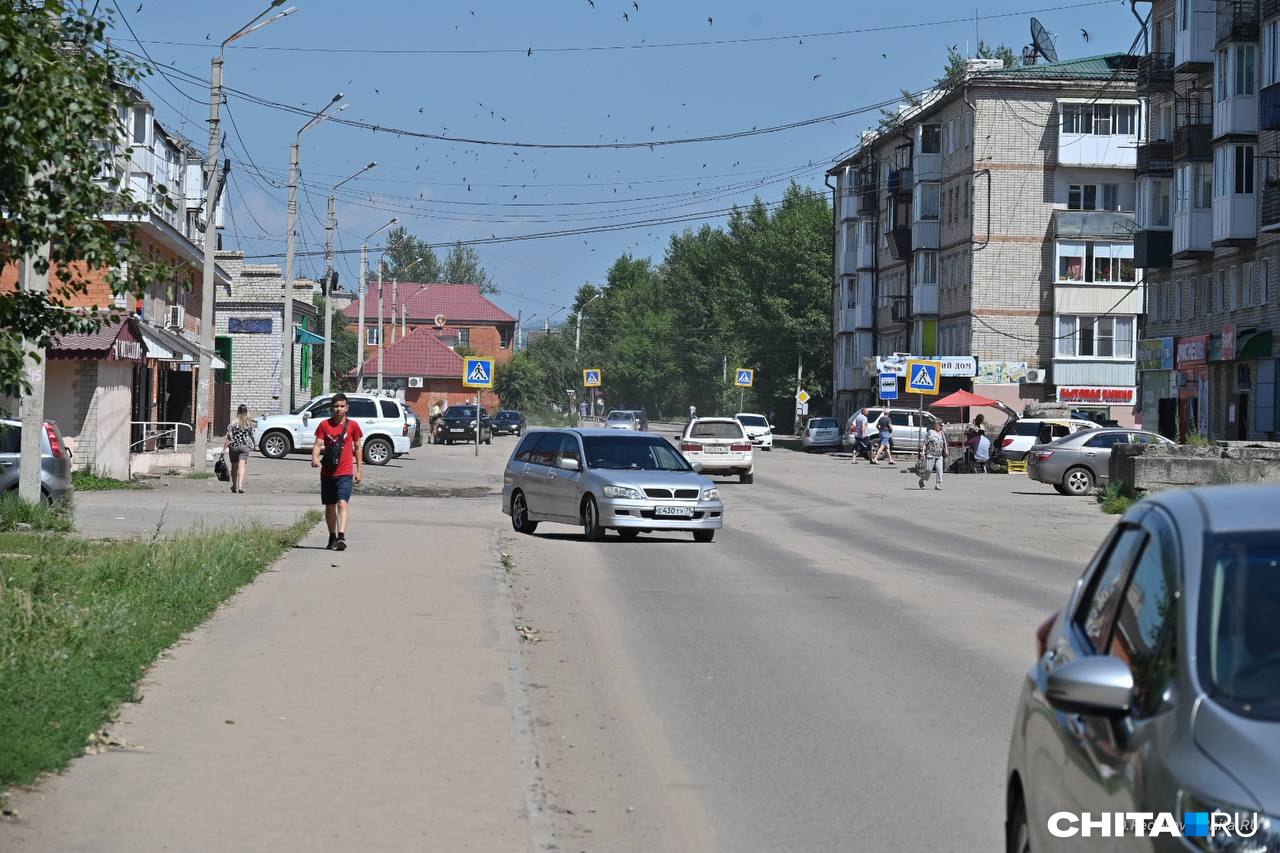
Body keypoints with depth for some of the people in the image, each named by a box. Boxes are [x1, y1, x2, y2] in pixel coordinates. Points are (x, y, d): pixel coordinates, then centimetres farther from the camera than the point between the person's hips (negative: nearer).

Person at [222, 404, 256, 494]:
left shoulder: (234, 423, -7)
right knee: (242, 466, -6)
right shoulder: (250, 423, -1)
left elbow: (229, 437, -10)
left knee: (234, 467, 15)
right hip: (245, 446, 0)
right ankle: (240, 486, -22)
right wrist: (251, 446, 20)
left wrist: (224, 448, -7)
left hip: (234, 446, 0)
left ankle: (234, 486, 28)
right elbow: (252, 436, 6)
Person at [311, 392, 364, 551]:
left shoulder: (352, 426, 2)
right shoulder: (324, 425, 3)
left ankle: (341, 537, -27)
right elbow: (318, 444, -3)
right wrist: (315, 457, -24)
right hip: (327, 472, 2)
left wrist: (359, 470, 7)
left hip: (345, 473, -2)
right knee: (330, 506, 12)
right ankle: (332, 538, 26)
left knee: (342, 503, -18)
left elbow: (357, 448, 9)